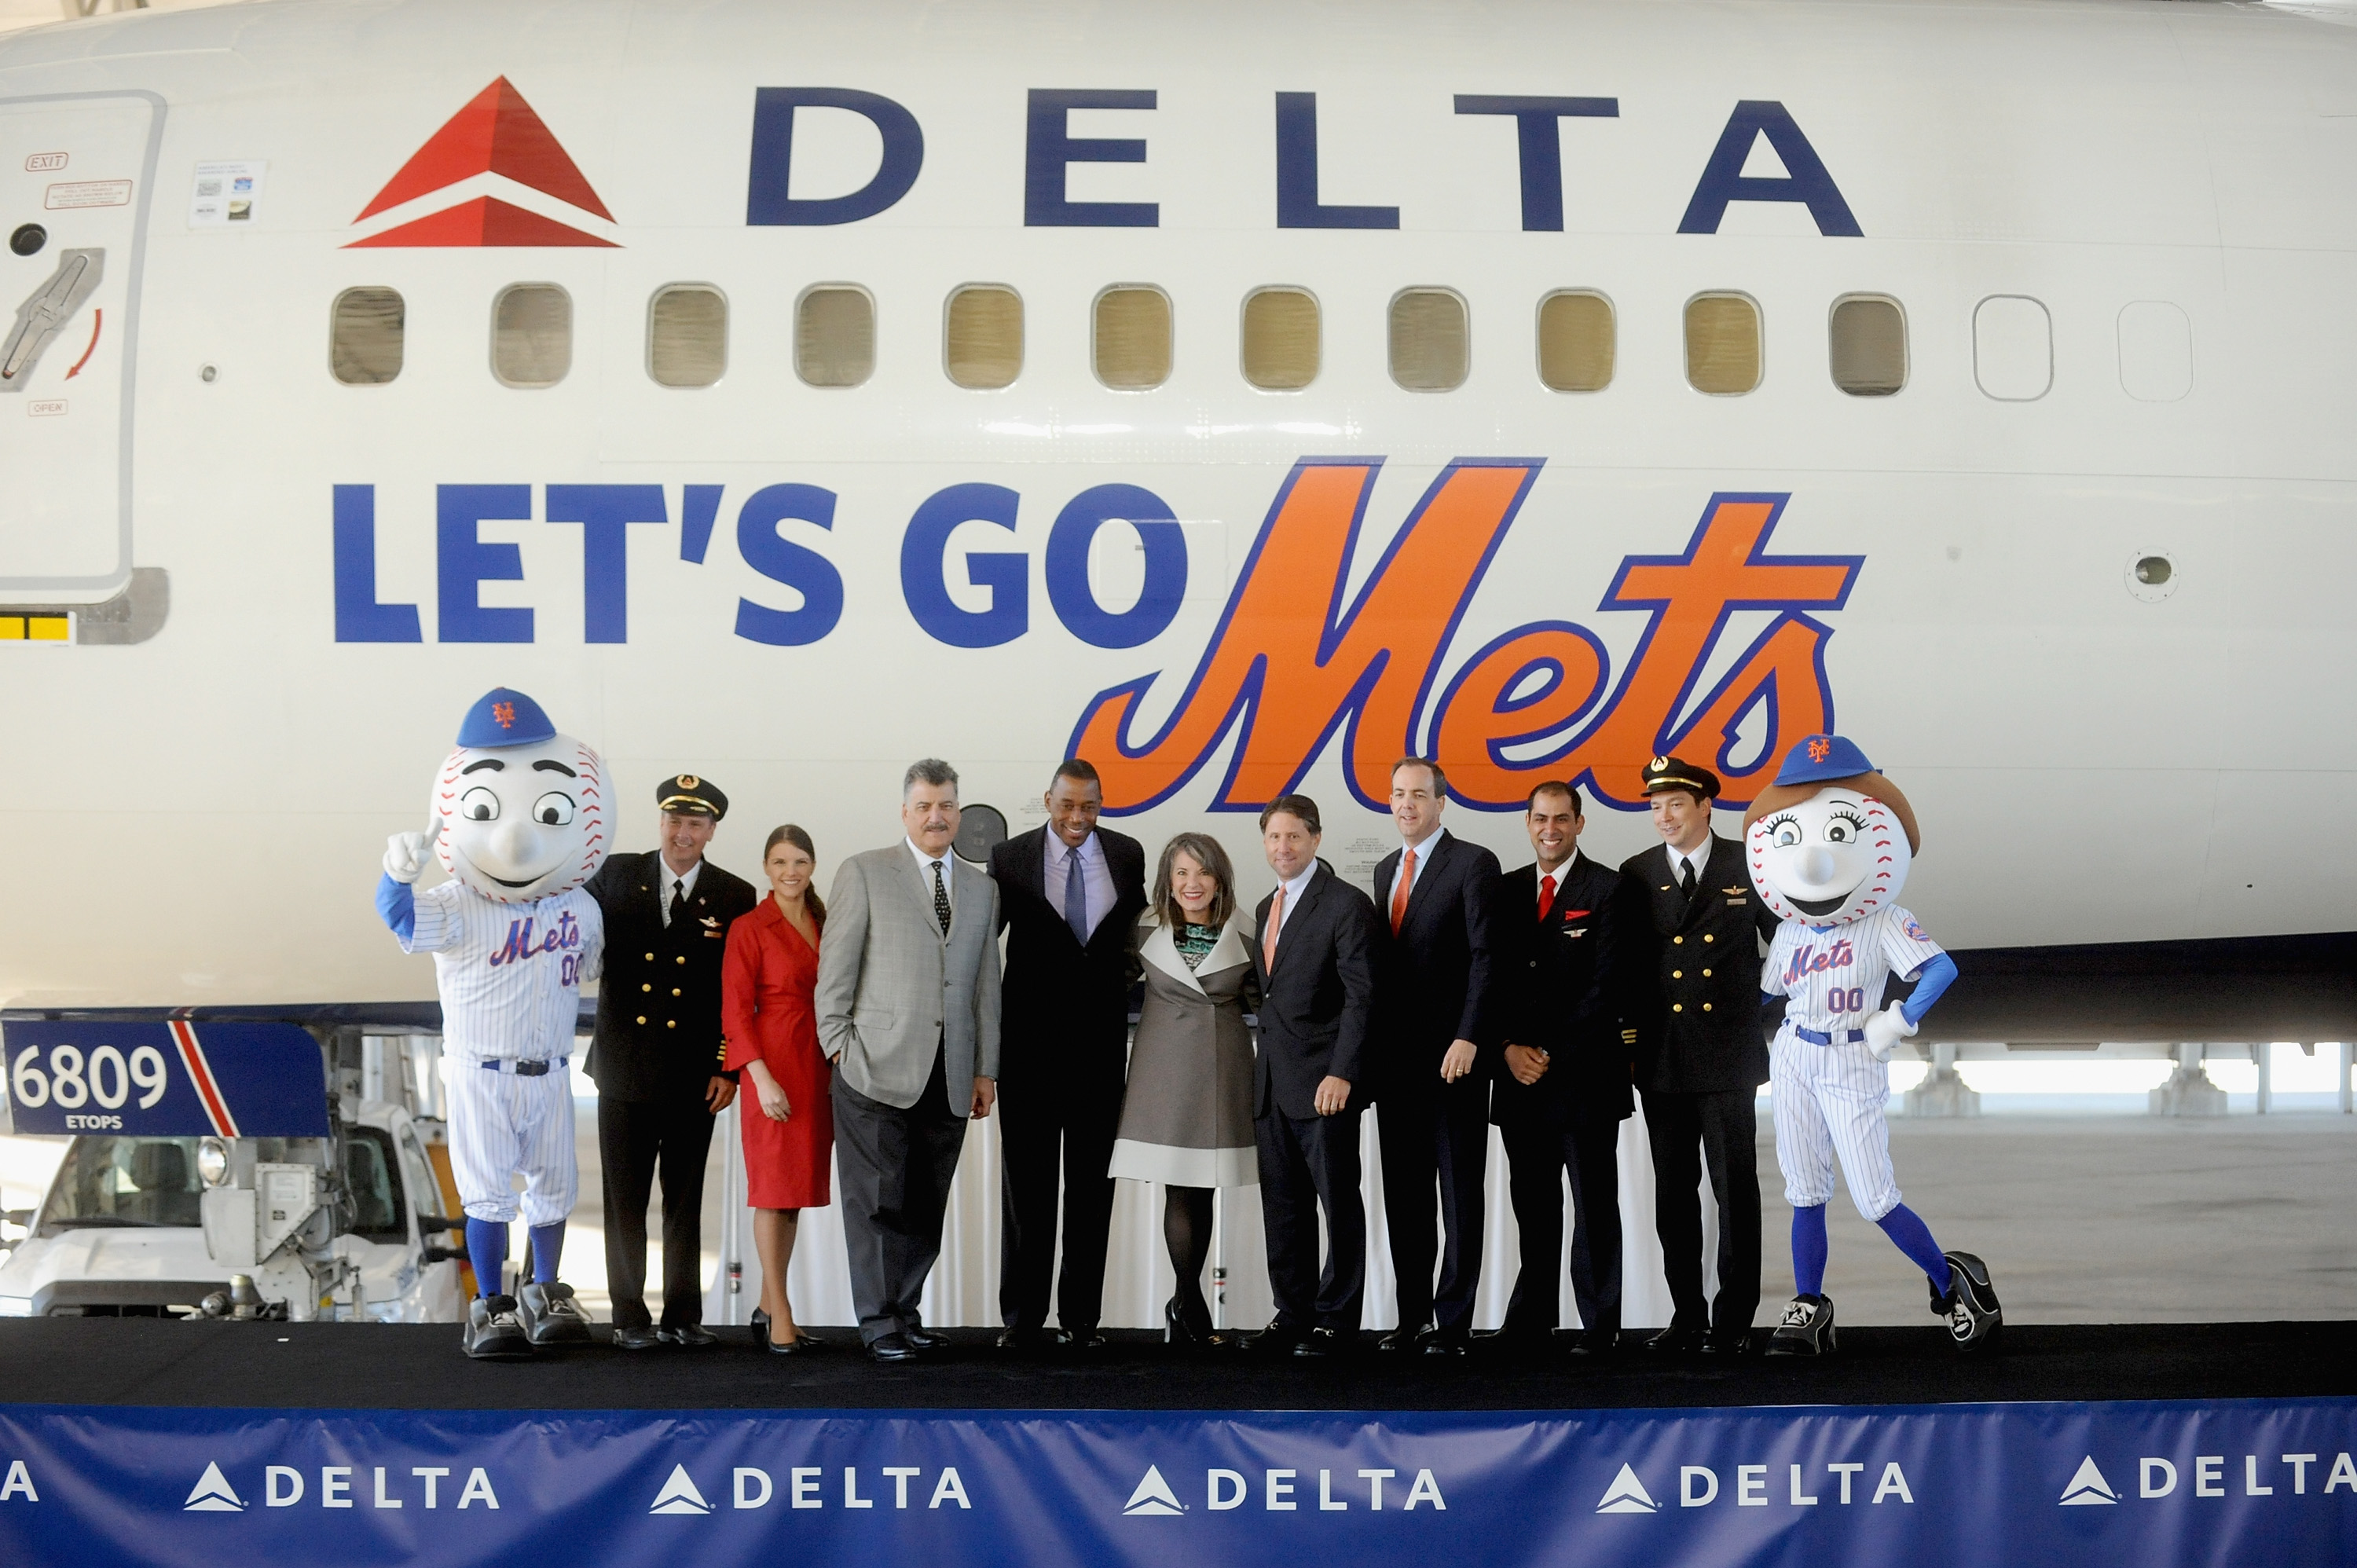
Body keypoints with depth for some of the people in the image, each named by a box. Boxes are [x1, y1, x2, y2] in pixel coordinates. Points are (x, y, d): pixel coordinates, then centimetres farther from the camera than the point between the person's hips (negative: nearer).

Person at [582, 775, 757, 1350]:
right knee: (624, 1201, 4)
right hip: (624, 1070, 0)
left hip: (694, 1079, 0)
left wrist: (729, 1070, -4)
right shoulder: (616, 876, 4)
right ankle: (630, 1318, 12)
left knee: (685, 1201, 8)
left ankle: (683, 1316, 16)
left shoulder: (735, 898, 1)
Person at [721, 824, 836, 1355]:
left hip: (821, 1067, 7)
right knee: (776, 1187, -4)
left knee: (799, 1189, 10)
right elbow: (735, 1011, -10)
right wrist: (763, 1079, -18)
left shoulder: (824, 924, 13)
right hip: (775, 1067, -7)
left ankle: (767, 1308, 17)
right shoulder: (750, 928, -5)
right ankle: (779, 1314, -1)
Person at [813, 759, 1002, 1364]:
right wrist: (838, 1043, -4)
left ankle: (905, 1312, 15)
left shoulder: (982, 888, 17)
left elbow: (987, 984, 16)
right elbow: (835, 967, 2)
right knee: (878, 1200, -4)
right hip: (879, 1066, -4)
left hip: (950, 1078, 4)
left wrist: (986, 1069, 12)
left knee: (926, 1205, 5)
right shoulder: (864, 873, 5)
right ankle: (881, 1325, 1)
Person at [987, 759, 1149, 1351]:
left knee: (1092, 1184, 6)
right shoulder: (1010, 858, -3)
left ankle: (1081, 1317, 12)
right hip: (1030, 1040, -2)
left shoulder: (1127, 855, 3)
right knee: (1026, 1181, 4)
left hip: (1099, 1040, 2)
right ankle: (1022, 1317, 10)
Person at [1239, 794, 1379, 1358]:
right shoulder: (1265, 908, 16)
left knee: (1338, 1201, 1)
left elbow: (1361, 995, -14)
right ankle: (1293, 1315, 18)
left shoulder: (1347, 905, -9)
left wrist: (1341, 1074, -21)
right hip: (1272, 1080, 8)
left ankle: (1337, 1318, 8)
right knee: (1282, 1205, 10)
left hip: (1324, 1084, -8)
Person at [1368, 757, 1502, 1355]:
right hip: (1396, 1055, 7)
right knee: (1403, 1192, 7)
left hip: (1452, 1054, -7)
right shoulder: (1385, 869, 16)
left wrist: (1468, 1038, -19)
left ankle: (1454, 1322, 2)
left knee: (1460, 1190, 0)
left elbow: (1486, 957, -11)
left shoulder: (1473, 864, -5)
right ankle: (1413, 1317, 12)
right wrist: (1374, 1046, 9)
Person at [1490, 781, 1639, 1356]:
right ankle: (1532, 1319, 14)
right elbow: (1492, 979, 11)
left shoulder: (1609, 890, -2)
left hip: (1585, 1073, -4)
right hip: (1519, 1074, 4)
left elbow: (1605, 987, -9)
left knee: (1594, 1204, 1)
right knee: (1532, 1203, 8)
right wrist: (1510, 1048, -5)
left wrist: (1552, 1053, -12)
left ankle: (1599, 1324, 7)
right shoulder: (1506, 890, 13)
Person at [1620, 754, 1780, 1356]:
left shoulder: (1747, 866, 1)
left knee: (1736, 1190, -2)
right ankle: (1687, 1317, 15)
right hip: (1662, 1059, 2)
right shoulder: (1636, 875, 6)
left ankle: (1733, 1322, 4)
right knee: (1673, 1193, 7)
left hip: (1729, 1058, -2)